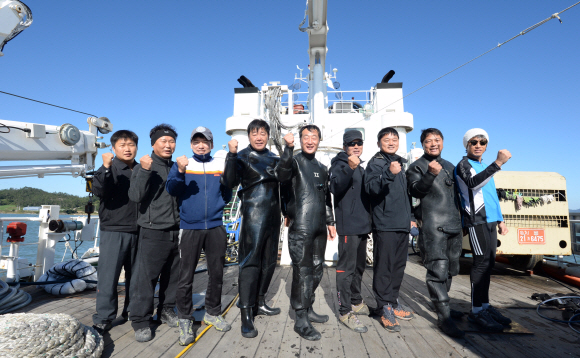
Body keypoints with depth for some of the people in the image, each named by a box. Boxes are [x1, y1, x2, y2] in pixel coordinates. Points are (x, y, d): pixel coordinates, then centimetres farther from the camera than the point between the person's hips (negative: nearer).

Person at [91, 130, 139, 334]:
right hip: (113, 231, -4)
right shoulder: (109, 168, -1)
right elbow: (98, 190, -19)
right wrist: (106, 168, -30)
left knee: (135, 273, 12)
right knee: (109, 274, -4)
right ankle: (104, 318, 8)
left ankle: (132, 311, 27)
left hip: (137, 231, 4)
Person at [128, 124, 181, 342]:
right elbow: (135, 196, -14)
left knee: (173, 275, 11)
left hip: (176, 231, 5)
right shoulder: (143, 167, 0)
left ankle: (167, 310, 28)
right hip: (153, 231, -4)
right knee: (145, 277, -4)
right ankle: (140, 321, 8)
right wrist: (144, 171, -23)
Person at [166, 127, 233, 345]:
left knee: (217, 274, 11)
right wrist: (180, 171, -27)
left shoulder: (220, 165, 8)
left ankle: (213, 313, 29)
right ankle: (185, 320, 17)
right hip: (190, 228, -2)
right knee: (186, 276, 0)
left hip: (215, 227, 2)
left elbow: (226, 198, 7)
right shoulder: (182, 163, 4)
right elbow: (171, 190, -11)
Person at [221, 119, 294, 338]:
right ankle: (246, 315, -4)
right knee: (251, 262, -9)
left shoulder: (273, 157, 13)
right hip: (253, 215, -6)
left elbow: (282, 175, -9)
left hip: (272, 215, 6)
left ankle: (259, 303, 27)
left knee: (269, 261, 12)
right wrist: (231, 155, -27)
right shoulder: (243, 156, -1)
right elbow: (230, 182, -16)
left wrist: (288, 149, -20)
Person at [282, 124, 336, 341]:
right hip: (300, 227, -7)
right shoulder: (294, 162, -1)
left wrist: (330, 222, 22)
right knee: (302, 272, -5)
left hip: (319, 227, 7)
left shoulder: (322, 168, 20)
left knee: (316, 271, 13)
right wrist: (288, 213, -19)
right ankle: (300, 320, 5)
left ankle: (308, 309, 28)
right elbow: (284, 182, -16)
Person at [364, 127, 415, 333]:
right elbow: (371, 188, -22)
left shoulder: (400, 163, 19)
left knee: (399, 266, 14)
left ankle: (393, 302, 27)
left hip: (402, 224, 8)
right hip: (384, 224, -8)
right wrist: (389, 173, -35)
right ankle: (385, 309, 4)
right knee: (384, 266, -5)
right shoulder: (376, 163, -4)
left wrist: (409, 216, 25)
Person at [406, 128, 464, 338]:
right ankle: (443, 317, -5)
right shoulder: (417, 166, 1)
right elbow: (415, 190, -13)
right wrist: (431, 174, -26)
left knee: (450, 269, 15)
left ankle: (441, 304, 32)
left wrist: (459, 214, 20)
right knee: (438, 269, -11)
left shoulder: (450, 167, 21)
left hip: (454, 225, 8)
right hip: (432, 226, -7)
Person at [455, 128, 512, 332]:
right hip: (475, 221, -8)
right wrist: (498, 163, -30)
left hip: (489, 220, 8)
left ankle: (485, 305, 15)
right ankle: (476, 311, -7)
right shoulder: (464, 164, -2)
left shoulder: (485, 168, 23)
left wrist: (500, 220, 23)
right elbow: (472, 182, -24)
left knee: (489, 262, 7)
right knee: (482, 262, -12)